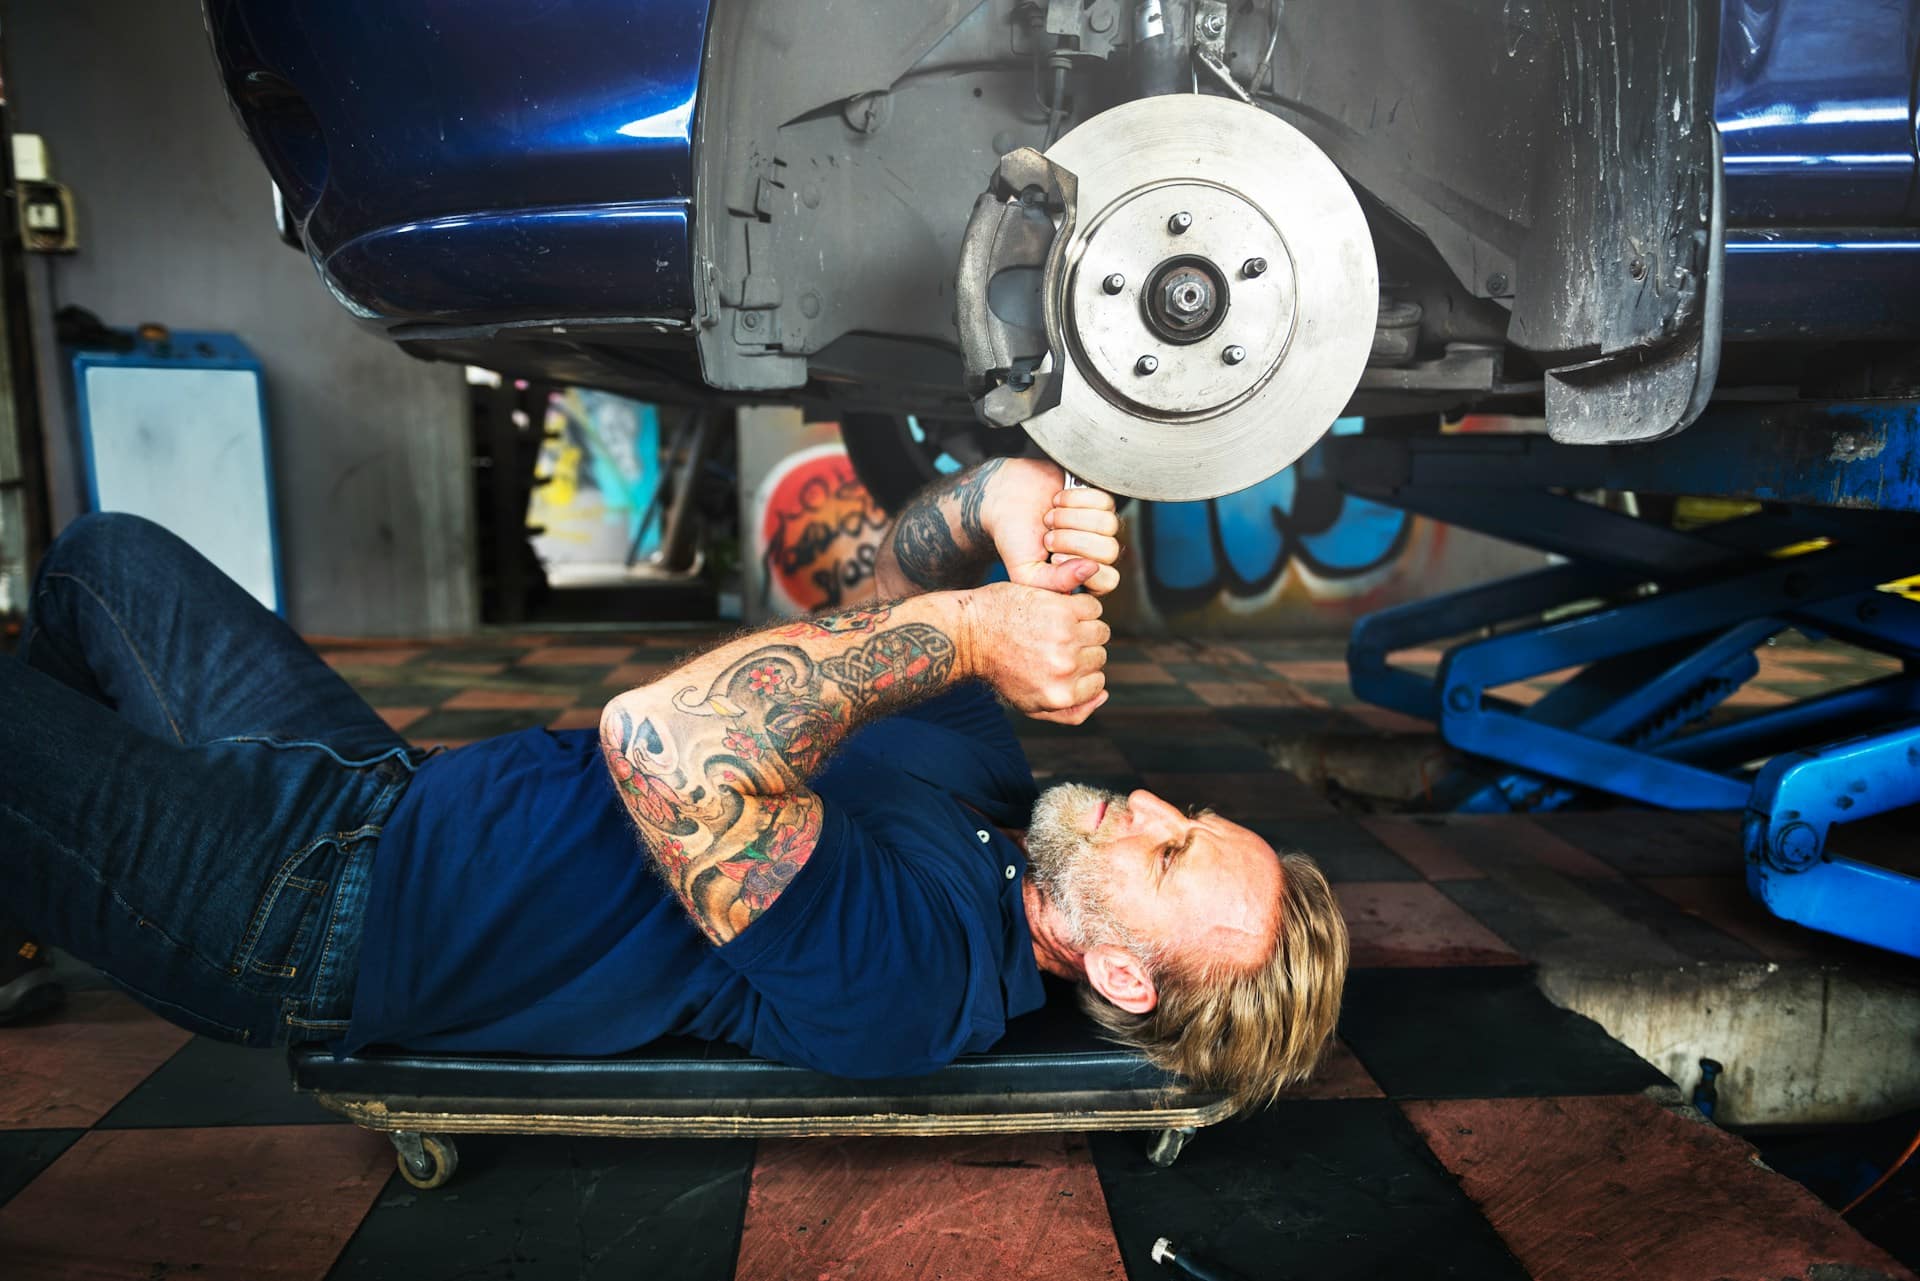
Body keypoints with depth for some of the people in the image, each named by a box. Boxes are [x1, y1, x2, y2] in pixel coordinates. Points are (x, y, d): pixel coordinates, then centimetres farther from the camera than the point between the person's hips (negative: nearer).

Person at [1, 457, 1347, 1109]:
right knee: (110, 557, 19)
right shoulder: (988, 784, -7)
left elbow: (668, 739, -46)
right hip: (390, 788, 8)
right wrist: (999, 500, -17)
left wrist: (961, 628, -35)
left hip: (311, 911, -7)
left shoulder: (911, 965, -33)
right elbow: (898, 590, 4)